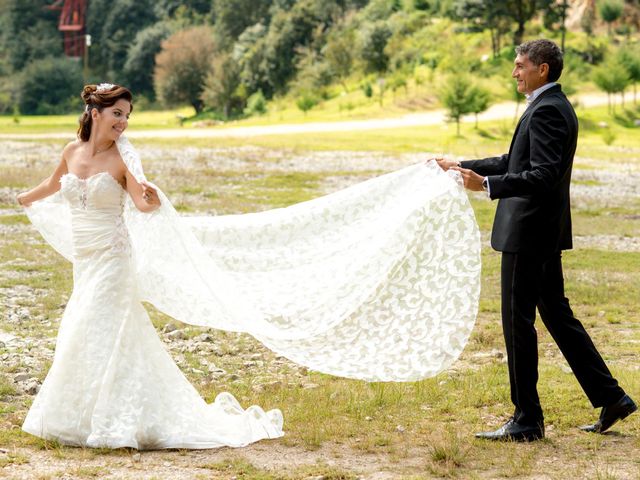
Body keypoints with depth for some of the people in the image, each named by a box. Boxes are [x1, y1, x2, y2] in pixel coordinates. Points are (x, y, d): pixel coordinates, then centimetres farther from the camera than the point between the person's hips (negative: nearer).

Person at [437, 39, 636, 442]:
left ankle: (527, 420, 4)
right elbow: (515, 163, 24)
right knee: (557, 314, 16)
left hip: (529, 232, -10)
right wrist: (462, 166, 24)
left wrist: (486, 185, -33)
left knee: (519, 322, -3)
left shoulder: (546, 110, -16)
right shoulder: (554, 106, 16)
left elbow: (543, 175, -26)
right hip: (546, 231, 10)